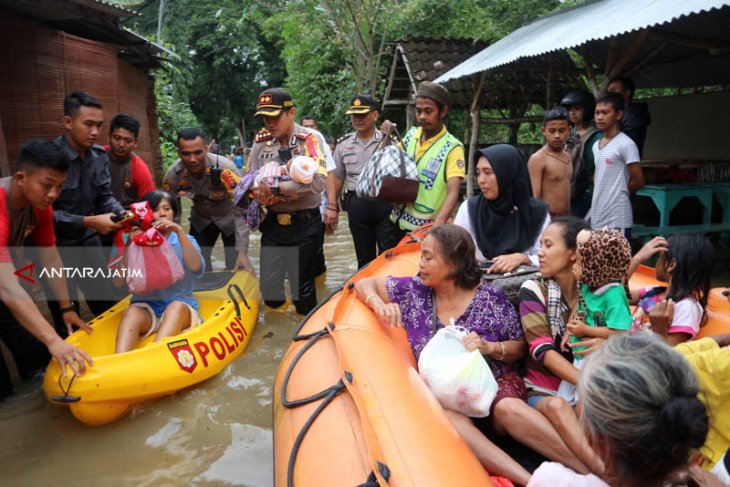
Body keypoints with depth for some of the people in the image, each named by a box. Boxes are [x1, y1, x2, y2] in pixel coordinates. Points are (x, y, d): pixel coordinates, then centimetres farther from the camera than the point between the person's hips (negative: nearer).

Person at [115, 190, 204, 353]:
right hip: (146, 306, 1)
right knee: (133, 312, -31)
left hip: (181, 307, -1)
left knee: (176, 307, -33)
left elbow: (197, 270, -15)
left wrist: (180, 232, -23)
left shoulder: (185, 240, 7)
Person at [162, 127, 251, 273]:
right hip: (200, 219, 3)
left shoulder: (226, 169, -35)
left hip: (229, 219, -3)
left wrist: (242, 252, -36)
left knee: (235, 270, -5)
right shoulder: (173, 174, -25)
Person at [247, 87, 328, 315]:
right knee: (270, 295, 10)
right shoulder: (261, 141, 6)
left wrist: (277, 189, -23)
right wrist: (258, 193, -18)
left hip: (305, 225, -4)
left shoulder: (311, 139, -8)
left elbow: (318, 181, -22)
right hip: (273, 224, 4)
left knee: (303, 296, 6)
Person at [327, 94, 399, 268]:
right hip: (357, 207, 3)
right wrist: (331, 206, 6)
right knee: (364, 258, 12)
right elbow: (335, 176, 13)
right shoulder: (343, 144, 11)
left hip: (385, 203, -3)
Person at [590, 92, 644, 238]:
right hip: (596, 219, 7)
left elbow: (638, 181, -8)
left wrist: (619, 193, 6)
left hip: (617, 221, -7)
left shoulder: (626, 144, -9)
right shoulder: (596, 146, 14)